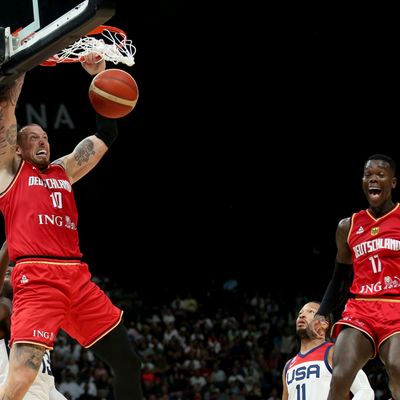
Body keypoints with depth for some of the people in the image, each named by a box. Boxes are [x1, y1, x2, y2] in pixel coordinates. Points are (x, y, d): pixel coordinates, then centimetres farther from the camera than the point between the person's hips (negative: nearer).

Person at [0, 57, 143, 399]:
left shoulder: (64, 171, 24)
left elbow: (106, 135, 24)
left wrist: (99, 76, 16)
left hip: (78, 278, 6)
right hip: (36, 279, -6)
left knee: (128, 363, 6)